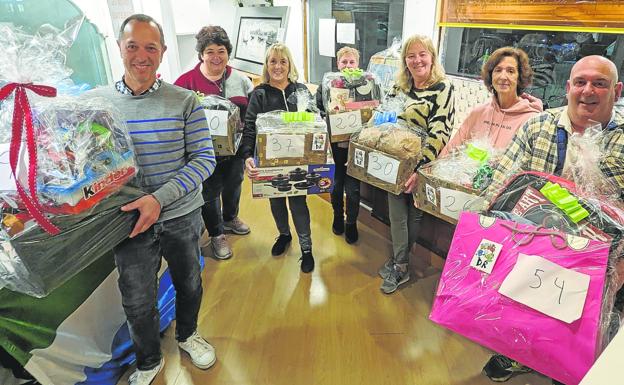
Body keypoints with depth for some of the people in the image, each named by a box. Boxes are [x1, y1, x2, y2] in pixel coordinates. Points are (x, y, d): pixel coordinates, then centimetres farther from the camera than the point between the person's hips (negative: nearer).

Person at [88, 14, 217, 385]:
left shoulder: (185, 101, -8)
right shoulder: (95, 101, -3)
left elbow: (204, 158, -13)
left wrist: (160, 198, -23)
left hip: (182, 215, 0)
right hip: (130, 218, 1)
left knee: (189, 284, 20)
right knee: (137, 302, 13)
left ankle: (188, 335, 51)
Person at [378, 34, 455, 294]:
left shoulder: (442, 89, -11)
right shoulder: (399, 87, 8)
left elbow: (439, 133, -19)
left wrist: (419, 168, -26)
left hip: (421, 165, -5)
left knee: (415, 213, 11)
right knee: (396, 213, 8)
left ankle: (399, 263, 29)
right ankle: (400, 266, 23)